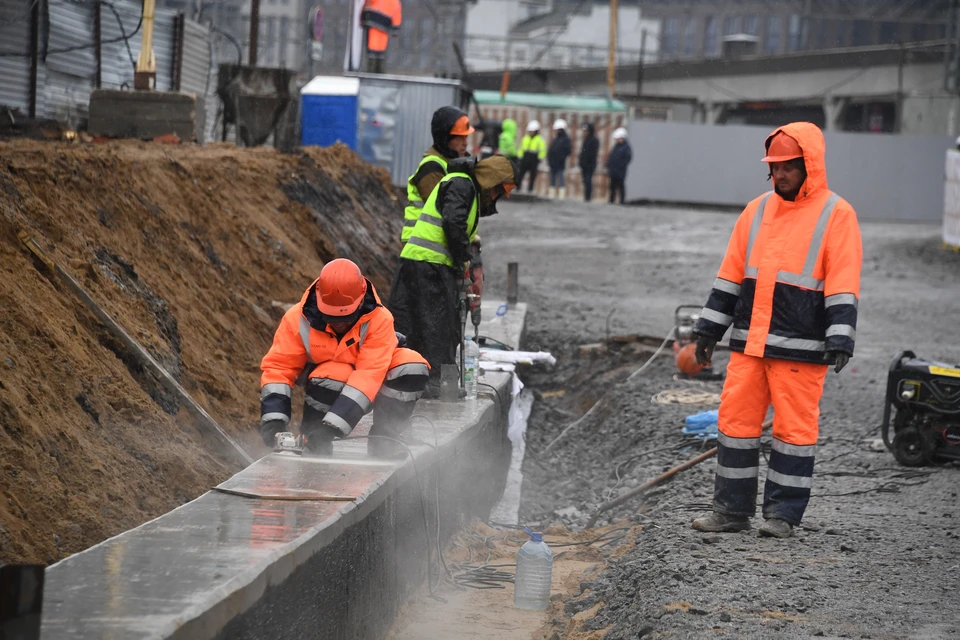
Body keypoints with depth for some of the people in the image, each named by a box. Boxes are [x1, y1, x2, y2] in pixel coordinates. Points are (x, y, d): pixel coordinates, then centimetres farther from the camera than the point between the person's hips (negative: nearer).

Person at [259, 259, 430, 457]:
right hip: (327, 386, -1)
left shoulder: (379, 320, -26)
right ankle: (312, 443, -15)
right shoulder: (298, 319, -21)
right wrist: (273, 420, -34)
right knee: (334, 375, -37)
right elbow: (278, 368, -18)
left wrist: (333, 425, -44)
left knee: (412, 366, -27)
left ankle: (383, 445, -14)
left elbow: (368, 375, -34)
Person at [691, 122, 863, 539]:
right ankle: (732, 509, 13)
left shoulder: (836, 215, -3)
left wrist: (840, 339, -16)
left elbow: (843, 285, -8)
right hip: (748, 342, 5)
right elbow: (731, 274, 17)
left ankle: (783, 514, 8)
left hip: (800, 347, -5)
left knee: (794, 427, 0)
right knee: (736, 421, 5)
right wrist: (709, 328, 15)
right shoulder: (758, 210, 13)